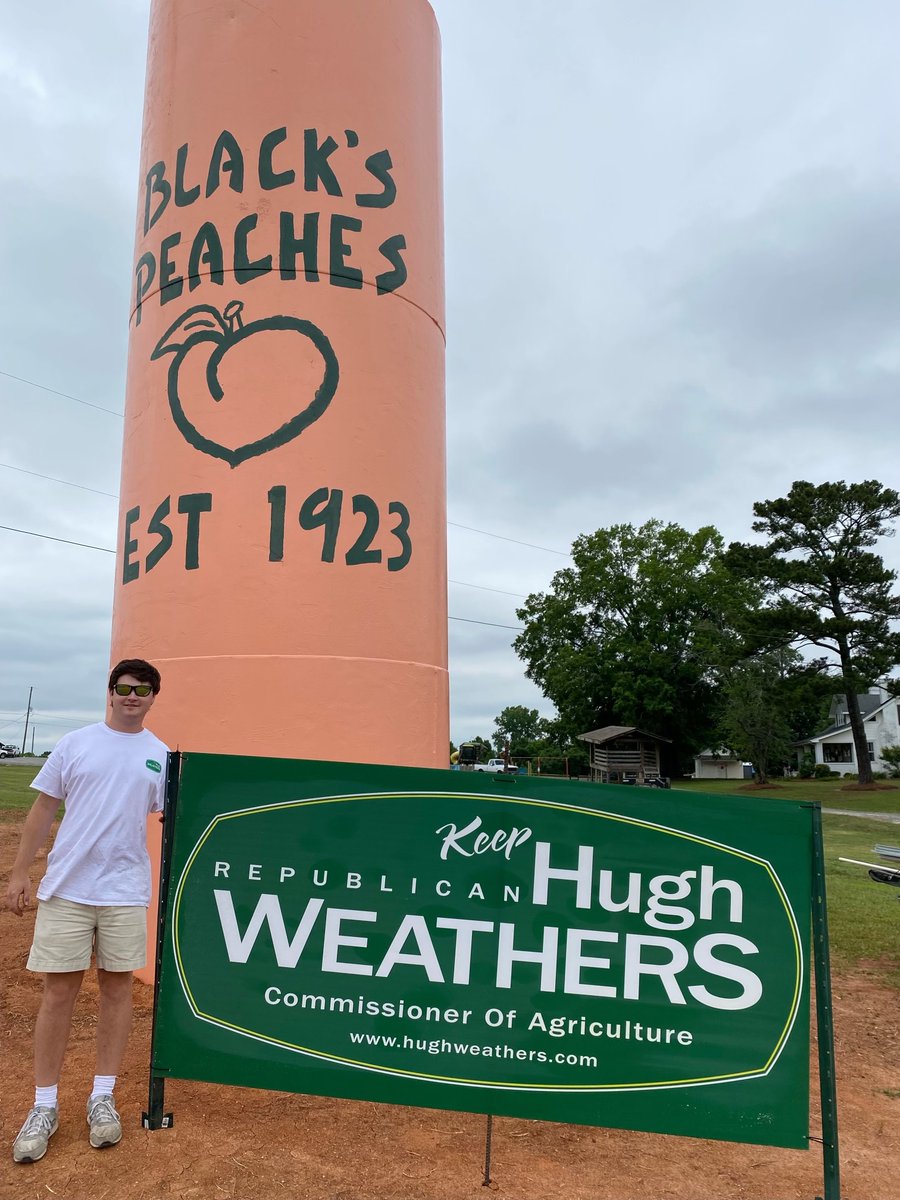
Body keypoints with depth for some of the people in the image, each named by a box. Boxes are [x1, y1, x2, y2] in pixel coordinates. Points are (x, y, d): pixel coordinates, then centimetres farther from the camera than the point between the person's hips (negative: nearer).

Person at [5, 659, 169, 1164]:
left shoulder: (162, 756, 4)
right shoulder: (76, 743, 1)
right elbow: (44, 809, 4)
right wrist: (20, 872, 1)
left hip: (126, 892, 1)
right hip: (66, 888, -1)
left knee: (118, 988, 8)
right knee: (60, 990, 5)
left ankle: (103, 1098, 22)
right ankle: (45, 1106, 19)